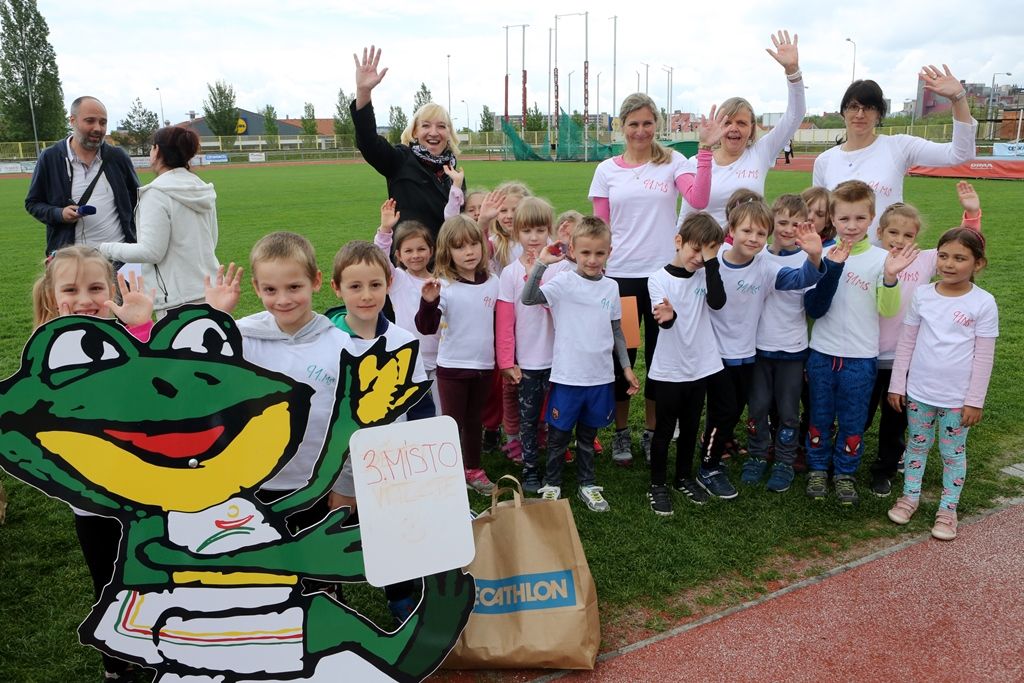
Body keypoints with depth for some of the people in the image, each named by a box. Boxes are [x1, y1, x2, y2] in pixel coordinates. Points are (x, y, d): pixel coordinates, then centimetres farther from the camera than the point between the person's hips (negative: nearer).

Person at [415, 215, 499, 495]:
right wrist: (428, 302, -36)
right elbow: (426, 328, -19)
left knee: (474, 420, 19)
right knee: (453, 422, 6)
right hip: (451, 367, -4)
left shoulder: (493, 283, -1)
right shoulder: (443, 285, -14)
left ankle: (473, 469, 33)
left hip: (484, 365, 4)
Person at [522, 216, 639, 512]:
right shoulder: (564, 282, -9)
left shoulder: (611, 287, 4)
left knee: (588, 435, 18)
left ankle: (587, 484, 34)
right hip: (567, 375, -3)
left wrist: (626, 367, 12)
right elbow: (528, 298, -25)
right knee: (559, 435, 9)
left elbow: (616, 331, 13)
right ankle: (551, 484, 28)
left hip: (600, 376, 4)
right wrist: (542, 262, -29)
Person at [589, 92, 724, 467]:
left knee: (658, 354, 9)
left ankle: (652, 432, 25)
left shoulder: (672, 162, 2)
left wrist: (705, 149, -21)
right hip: (620, 275, 1)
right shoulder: (607, 170, 5)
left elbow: (698, 199, -17)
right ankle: (621, 432, 24)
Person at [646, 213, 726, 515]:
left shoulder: (705, 274, 1)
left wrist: (711, 261, -19)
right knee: (664, 429, 7)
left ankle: (684, 477, 35)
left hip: (699, 366, 4)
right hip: (668, 369, -4)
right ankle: (657, 485, 21)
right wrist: (666, 317, -45)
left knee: (690, 427, 17)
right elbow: (663, 320, -22)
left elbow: (717, 302, -19)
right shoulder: (659, 278, -9)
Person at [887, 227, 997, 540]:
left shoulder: (983, 303, -10)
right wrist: (897, 384, 3)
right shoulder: (923, 295, -3)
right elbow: (906, 343, 3)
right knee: (917, 445, 17)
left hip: (957, 396, -2)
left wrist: (975, 400, -7)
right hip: (919, 391, 2)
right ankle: (910, 497, 33)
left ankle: (947, 510, 24)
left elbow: (984, 356, -7)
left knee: (953, 452, 11)